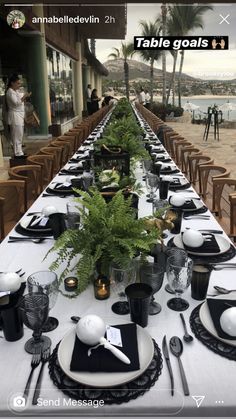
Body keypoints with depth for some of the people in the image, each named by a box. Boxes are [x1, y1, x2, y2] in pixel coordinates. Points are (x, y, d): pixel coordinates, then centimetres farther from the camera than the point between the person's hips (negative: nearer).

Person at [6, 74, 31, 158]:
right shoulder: (10, 92, -13)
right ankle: (18, 153, -6)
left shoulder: (16, 91, 16)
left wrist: (25, 97, 9)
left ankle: (19, 151, 20)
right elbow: (16, 103, -21)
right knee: (17, 135, -9)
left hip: (19, 115, 10)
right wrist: (24, 96, -20)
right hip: (15, 116, -10)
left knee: (19, 135, 13)